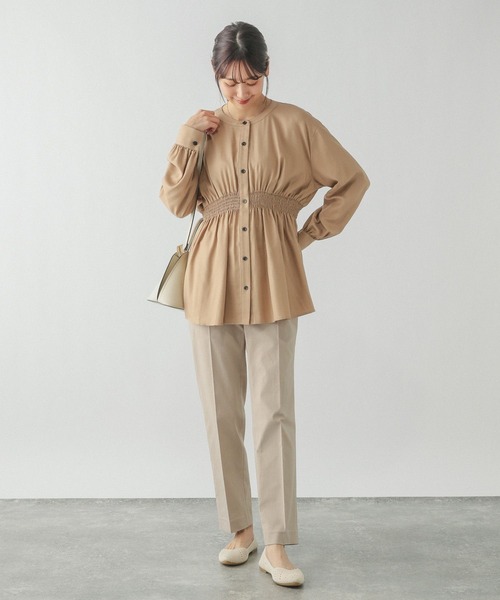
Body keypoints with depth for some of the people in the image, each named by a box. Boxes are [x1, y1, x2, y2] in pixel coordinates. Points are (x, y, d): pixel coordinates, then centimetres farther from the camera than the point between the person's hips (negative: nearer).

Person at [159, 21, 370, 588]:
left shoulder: (294, 124, 2)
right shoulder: (204, 127, 8)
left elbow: (353, 180, 8)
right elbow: (175, 202, 2)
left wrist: (311, 232, 4)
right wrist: (186, 141, -8)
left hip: (272, 279, -2)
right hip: (212, 277, 3)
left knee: (274, 411, -5)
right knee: (221, 411, 6)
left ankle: (276, 545, 5)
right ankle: (239, 528, 22)